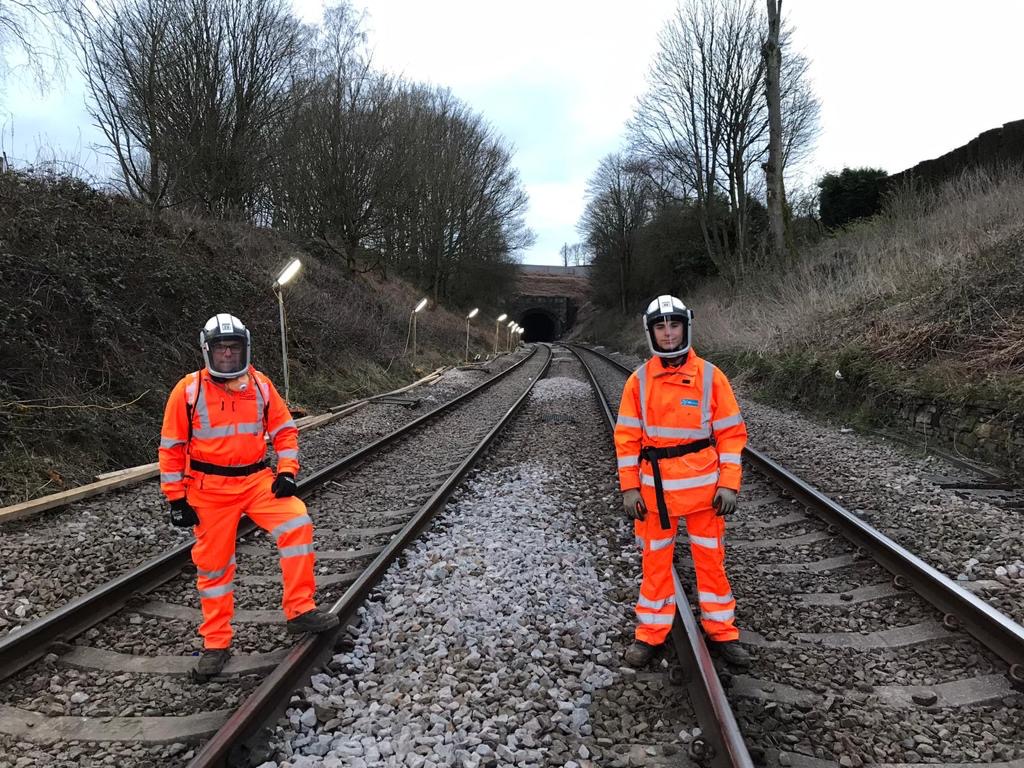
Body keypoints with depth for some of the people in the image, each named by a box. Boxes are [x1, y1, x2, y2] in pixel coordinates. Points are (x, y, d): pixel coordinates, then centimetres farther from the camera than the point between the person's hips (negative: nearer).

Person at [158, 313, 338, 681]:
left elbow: (284, 429, 8)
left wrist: (287, 471, -5)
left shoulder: (261, 385, 0)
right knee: (213, 564, 7)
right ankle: (216, 644, 23)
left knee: (297, 524, -20)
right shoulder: (188, 390, -7)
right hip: (209, 489, -1)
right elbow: (172, 448, -2)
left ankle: (300, 611, -9)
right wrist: (176, 498, -4)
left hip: (257, 480, 2)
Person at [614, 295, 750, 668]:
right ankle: (650, 633, 25)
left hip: (704, 487, -1)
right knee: (655, 561, 12)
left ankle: (721, 632, 27)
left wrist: (728, 484, -7)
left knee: (710, 560, 11)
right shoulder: (639, 380, -1)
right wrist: (629, 487, -4)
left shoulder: (710, 376, -4)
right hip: (655, 488, 1)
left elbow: (731, 433, -2)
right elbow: (627, 437, 1)